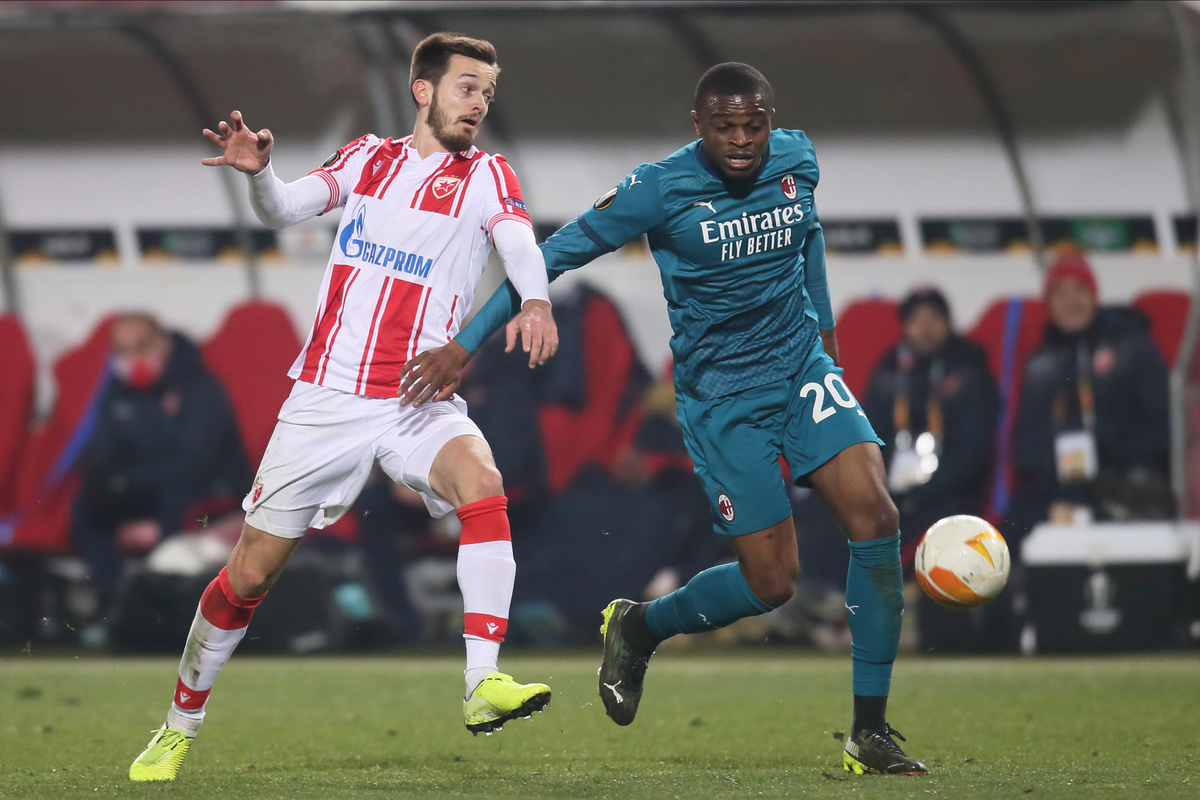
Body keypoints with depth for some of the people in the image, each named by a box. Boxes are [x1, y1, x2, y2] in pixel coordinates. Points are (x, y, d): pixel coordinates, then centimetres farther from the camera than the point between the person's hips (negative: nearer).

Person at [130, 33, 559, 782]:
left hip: (422, 403, -1)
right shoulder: (369, 158, 9)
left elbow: (520, 242, -15)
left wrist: (535, 300, -37)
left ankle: (484, 685, -37)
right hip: (327, 400, 1)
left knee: (482, 483, -32)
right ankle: (179, 728, 20)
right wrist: (258, 171, -24)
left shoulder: (487, 176, 4)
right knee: (251, 571, 2)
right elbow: (285, 208, -2)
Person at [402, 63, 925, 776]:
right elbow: (554, 257, -11)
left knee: (875, 514, -17)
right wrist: (464, 346, -12)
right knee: (772, 582, -8)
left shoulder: (797, 160, -1)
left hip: (803, 366, 4)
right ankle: (639, 628, 25)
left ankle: (871, 733, -8)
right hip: (720, 395, -4)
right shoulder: (662, 189, -15)